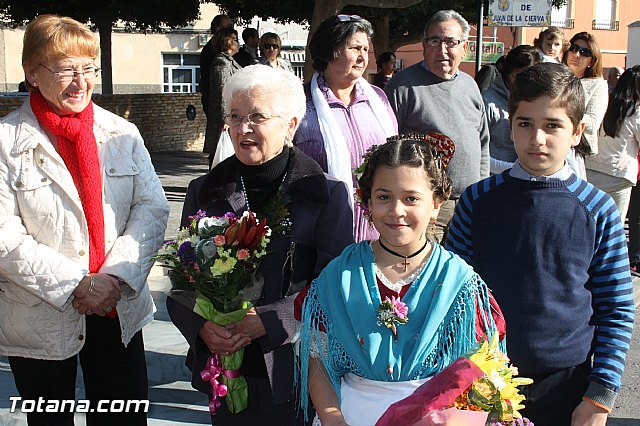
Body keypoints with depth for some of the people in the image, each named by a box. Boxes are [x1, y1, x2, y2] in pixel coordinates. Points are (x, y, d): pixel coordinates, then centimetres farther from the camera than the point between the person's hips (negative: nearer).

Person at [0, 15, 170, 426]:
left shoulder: (122, 133, 3)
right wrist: (74, 286, -17)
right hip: (39, 319, -2)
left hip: (119, 310, 2)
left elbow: (153, 207, -3)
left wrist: (116, 276, -16)